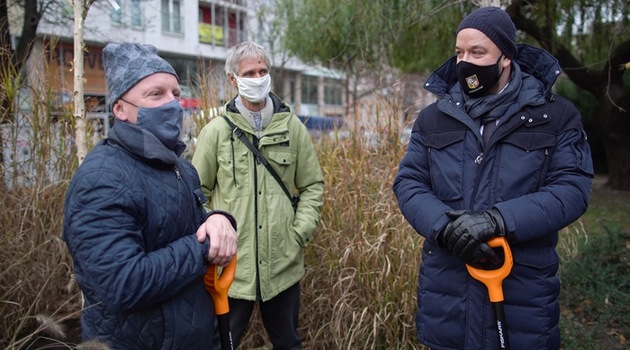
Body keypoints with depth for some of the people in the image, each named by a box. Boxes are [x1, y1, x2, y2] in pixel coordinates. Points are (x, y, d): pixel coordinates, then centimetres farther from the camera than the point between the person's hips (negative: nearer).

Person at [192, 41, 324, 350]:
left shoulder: (292, 127, 3)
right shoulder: (217, 130, -2)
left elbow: (312, 185, 7)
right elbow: (197, 192, 2)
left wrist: (301, 231, -3)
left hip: (283, 264, 2)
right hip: (231, 265, -1)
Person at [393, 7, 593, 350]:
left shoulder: (556, 115, 0)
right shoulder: (433, 118, 5)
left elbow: (571, 189, -9)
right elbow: (407, 182, -1)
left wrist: (497, 219, -24)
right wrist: (445, 227, -20)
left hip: (524, 290, -1)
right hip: (445, 285, 2)